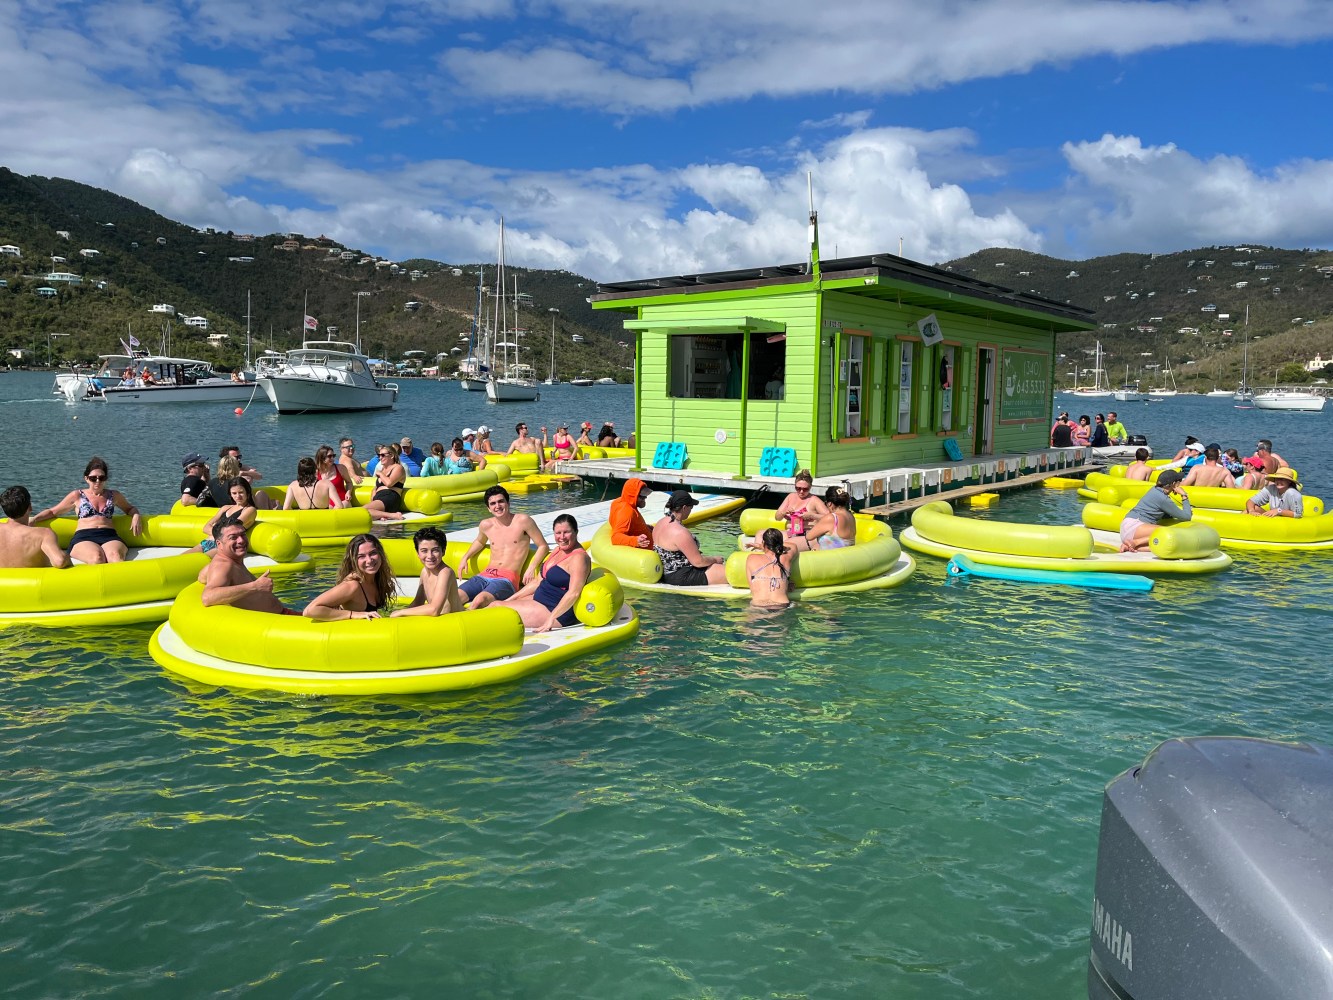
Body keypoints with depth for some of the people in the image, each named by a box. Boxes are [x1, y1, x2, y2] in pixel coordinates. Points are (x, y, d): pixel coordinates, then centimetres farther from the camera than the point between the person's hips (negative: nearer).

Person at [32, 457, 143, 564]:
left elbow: (130, 508, 40)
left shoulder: (114, 495, 24)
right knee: (97, 558, -41)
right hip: (83, 539, -1)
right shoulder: (77, 496, 19)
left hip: (110, 537, 1)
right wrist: (33, 519, 12)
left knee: (115, 556, -40)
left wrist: (136, 516, 16)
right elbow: (52, 511, 27)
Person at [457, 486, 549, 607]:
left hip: (507, 578, -5)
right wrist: (465, 558, 22)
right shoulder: (486, 525, 11)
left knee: (479, 601, -33)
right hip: (485, 575, 5)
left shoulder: (522, 521, -3)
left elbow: (543, 546, 1)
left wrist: (531, 568, -11)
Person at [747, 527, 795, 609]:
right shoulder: (786, 559, 10)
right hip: (782, 606, 2)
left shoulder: (751, 559, 5)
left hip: (757, 606, -2)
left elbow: (753, 589, 9)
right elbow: (793, 547, 35)